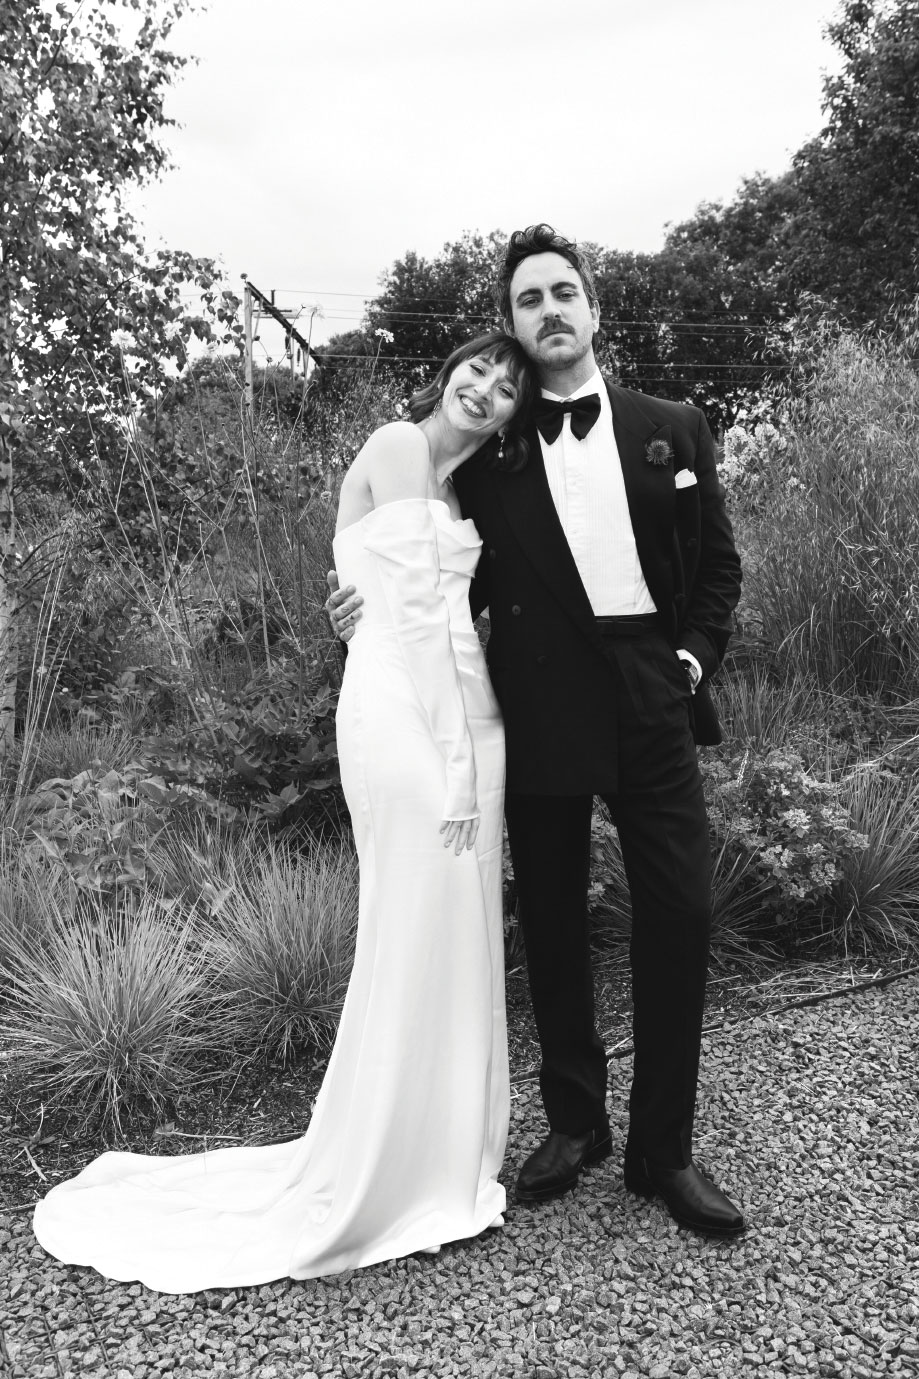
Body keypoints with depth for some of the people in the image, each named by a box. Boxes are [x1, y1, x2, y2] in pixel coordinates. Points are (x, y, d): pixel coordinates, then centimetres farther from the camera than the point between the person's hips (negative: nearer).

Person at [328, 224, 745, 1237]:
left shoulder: (672, 429, 9)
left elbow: (717, 564, 13)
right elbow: (464, 581, 7)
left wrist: (693, 656, 0)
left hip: (652, 703, 1)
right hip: (541, 709, -1)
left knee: (678, 920, 1)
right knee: (551, 923, 9)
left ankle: (662, 1148, 19)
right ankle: (572, 1122, 29)